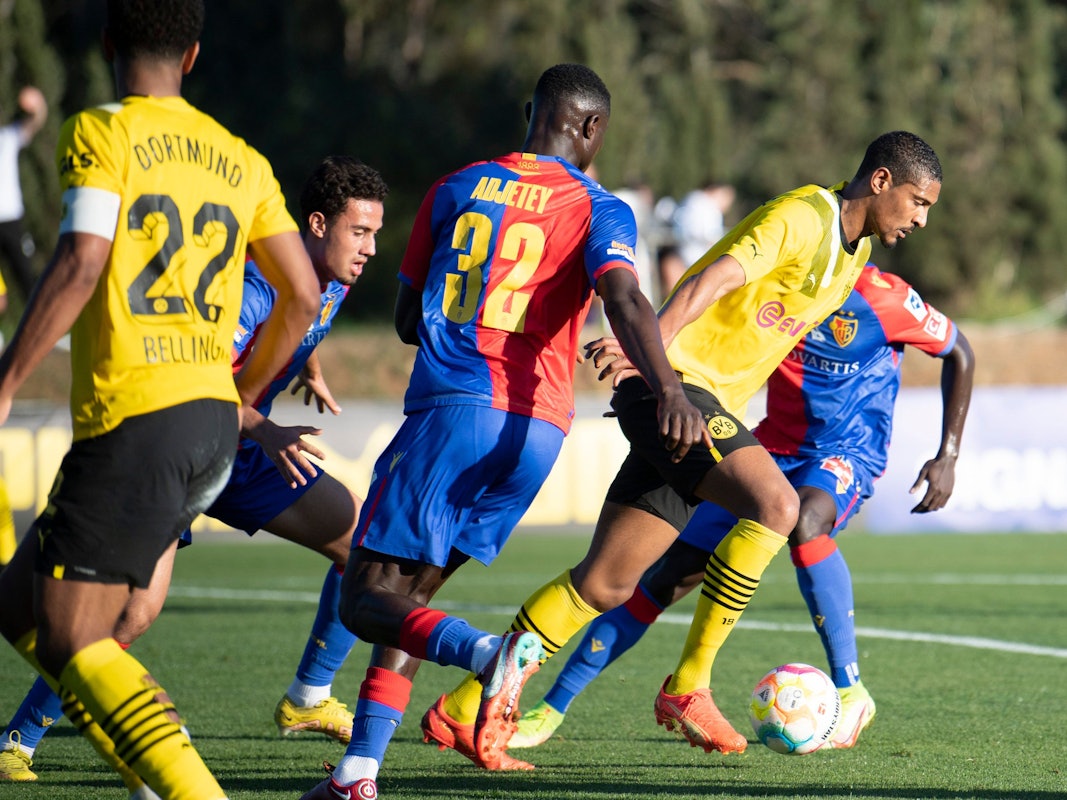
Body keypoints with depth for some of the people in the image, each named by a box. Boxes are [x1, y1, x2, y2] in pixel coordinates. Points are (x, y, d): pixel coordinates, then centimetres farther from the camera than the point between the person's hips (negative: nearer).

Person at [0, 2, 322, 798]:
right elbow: (303, 294, 16)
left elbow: (80, 264, -17)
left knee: (71, 640, -6)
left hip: (132, 418, -7)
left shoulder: (100, 133, -3)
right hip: (214, 419, 7)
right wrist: (242, 397, 30)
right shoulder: (240, 160, 16)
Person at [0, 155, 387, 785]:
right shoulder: (251, 284, -28)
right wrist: (265, 434, -51)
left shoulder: (335, 279, 0)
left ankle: (309, 699, 18)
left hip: (245, 449, 8)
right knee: (138, 606, -24)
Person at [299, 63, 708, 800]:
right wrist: (669, 390, -28)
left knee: (365, 599, -3)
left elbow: (407, 319, 18)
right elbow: (625, 299, -15)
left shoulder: (455, 190, 12)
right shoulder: (599, 210, 6)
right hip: (536, 430, 2)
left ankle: (485, 652, -32)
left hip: (449, 408, -2)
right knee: (409, 596, 14)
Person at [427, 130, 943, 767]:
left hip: (712, 403, 9)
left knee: (606, 584, 6)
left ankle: (463, 707, 10)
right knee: (775, 505, -27)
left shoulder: (855, 250, 16)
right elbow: (712, 280, -28)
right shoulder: (801, 219, -13)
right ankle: (687, 687, -20)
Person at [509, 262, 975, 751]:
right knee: (667, 573, -5)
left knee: (803, 521, -40)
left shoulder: (880, 296, -16)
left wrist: (947, 457, -4)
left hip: (846, 455, -4)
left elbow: (959, 353, -1)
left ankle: (851, 693, -29)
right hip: (775, 447, 5)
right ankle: (552, 709, 3)